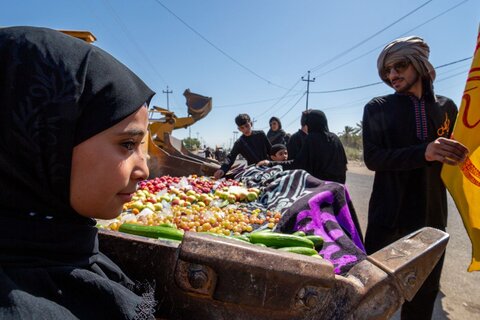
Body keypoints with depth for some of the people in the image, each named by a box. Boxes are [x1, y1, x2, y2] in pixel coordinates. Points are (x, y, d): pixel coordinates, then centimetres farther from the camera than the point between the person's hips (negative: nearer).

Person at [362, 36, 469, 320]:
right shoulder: (377, 108, -1)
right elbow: (372, 158, -12)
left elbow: (452, 154, 15)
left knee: (425, 292, 15)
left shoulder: (447, 107, 9)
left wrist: (457, 156, -9)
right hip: (389, 214, -3)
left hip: (433, 215, 3)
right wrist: (424, 153, -25)